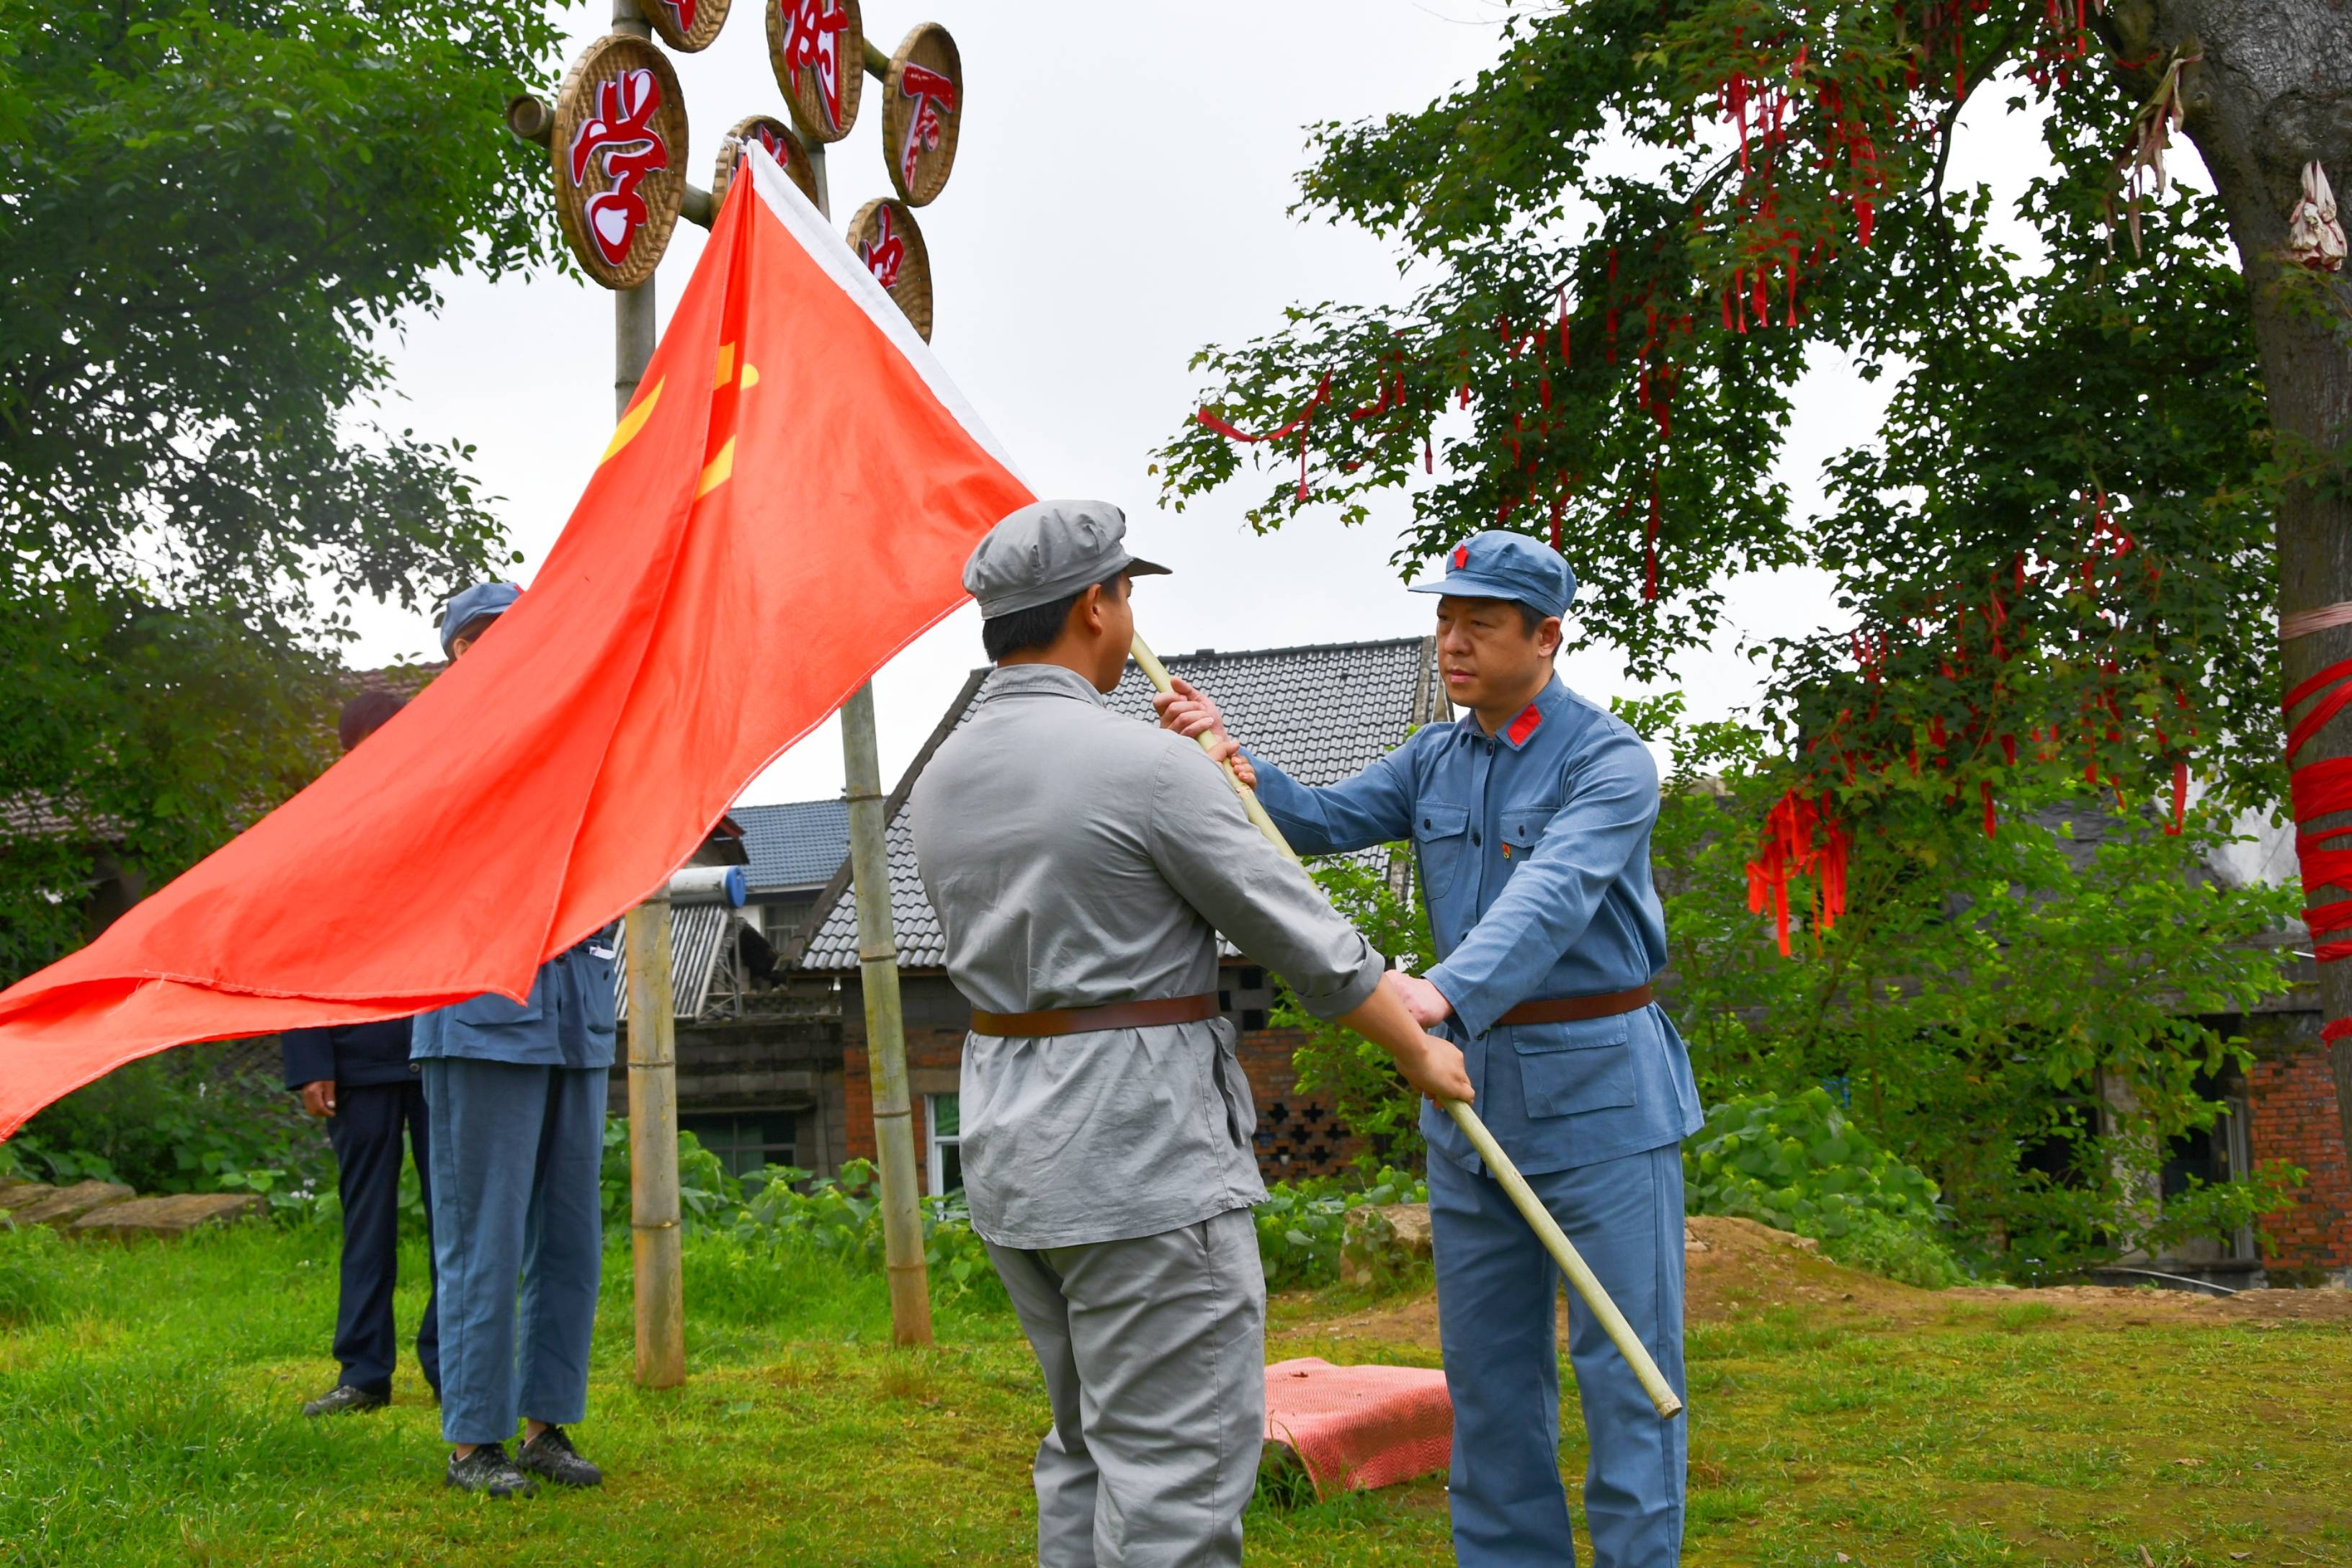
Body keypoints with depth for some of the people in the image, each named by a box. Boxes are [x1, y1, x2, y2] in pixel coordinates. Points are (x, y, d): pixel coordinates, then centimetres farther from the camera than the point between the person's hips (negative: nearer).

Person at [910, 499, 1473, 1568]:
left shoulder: (940, 785, 7)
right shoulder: (1149, 767, -15)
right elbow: (1306, 941, -8)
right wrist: (1420, 1052, 7)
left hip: (1010, 1149, 8)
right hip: (1144, 1157, -8)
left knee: (1092, 1444, 18)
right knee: (1179, 1468, -3)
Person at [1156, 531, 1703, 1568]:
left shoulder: (1610, 763, -12)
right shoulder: (1436, 761, 10)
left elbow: (1552, 897, -28)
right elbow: (1327, 822, -2)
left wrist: (1446, 990, -44)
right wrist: (1235, 767, -21)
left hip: (1600, 1092, -7)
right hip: (1472, 1084, 7)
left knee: (1622, 1357, -3)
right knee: (1486, 1361, 12)